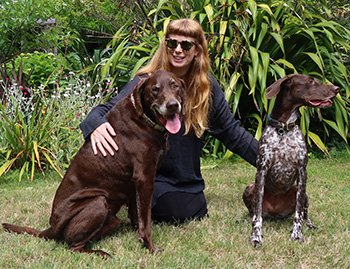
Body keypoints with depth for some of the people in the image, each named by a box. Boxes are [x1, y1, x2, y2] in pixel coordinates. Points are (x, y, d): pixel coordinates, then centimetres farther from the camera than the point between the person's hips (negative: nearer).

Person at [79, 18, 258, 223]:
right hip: (152, 174, -4)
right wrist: (95, 124, -44)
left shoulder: (207, 86, -2)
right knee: (178, 214, -21)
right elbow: (110, 109, -20)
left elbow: (231, 131, 3)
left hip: (189, 179, 4)